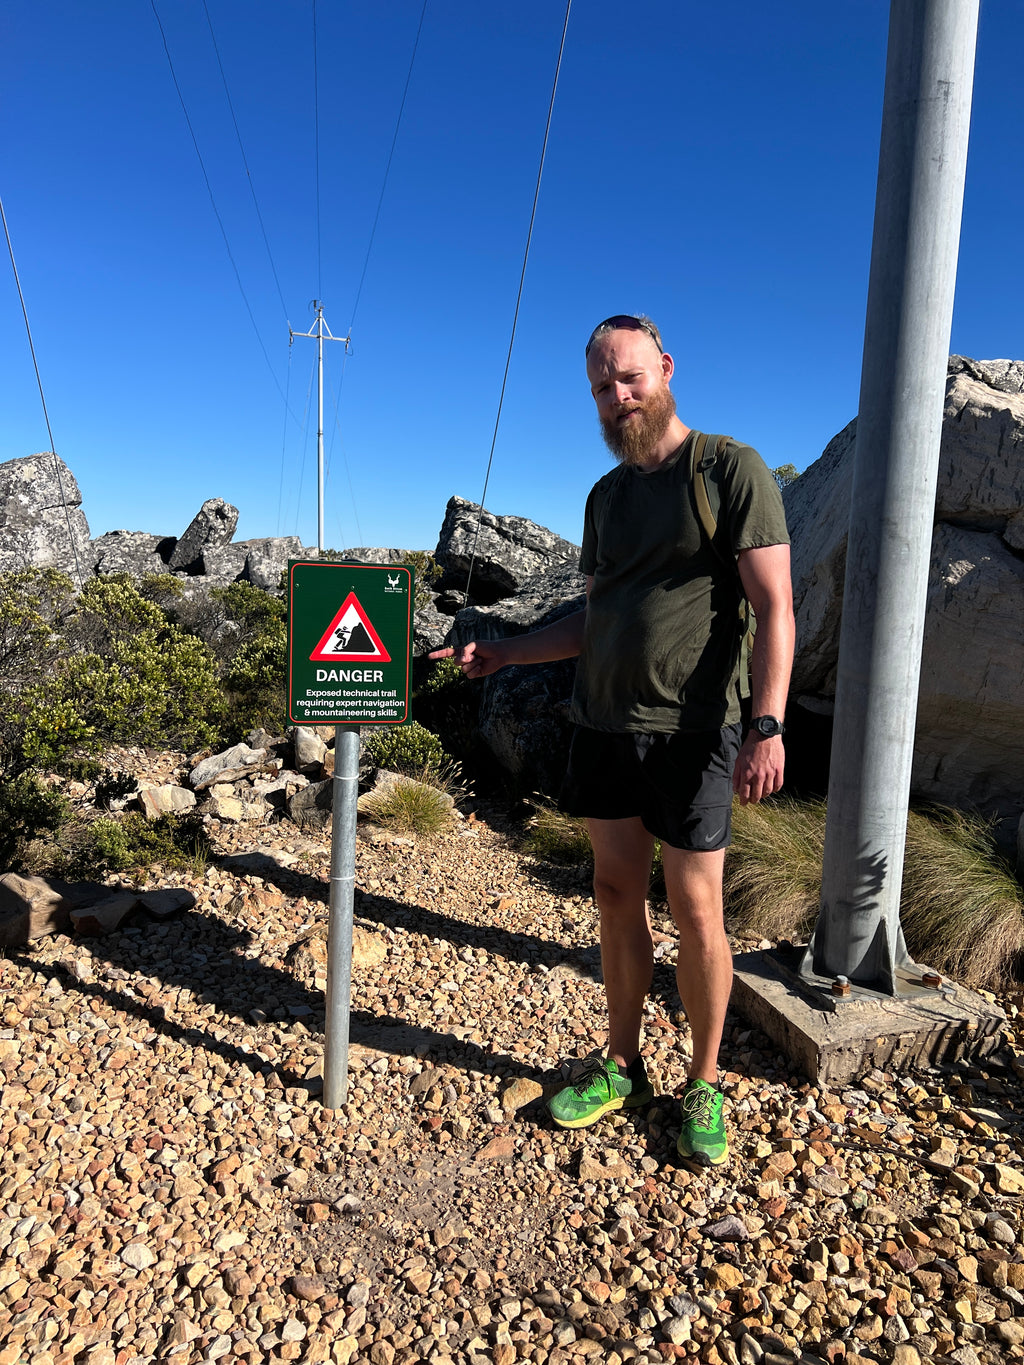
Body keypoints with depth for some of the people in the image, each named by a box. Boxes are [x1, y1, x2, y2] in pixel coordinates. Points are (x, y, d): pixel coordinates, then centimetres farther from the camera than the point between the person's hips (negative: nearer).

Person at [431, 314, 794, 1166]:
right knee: (617, 896, 11)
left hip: (690, 731, -5)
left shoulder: (732, 471, -4)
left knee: (696, 912, 2)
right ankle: (622, 1068, 28)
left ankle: (706, 1085, 23)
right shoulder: (606, 497, 14)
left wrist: (768, 724, -20)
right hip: (603, 726, 6)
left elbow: (774, 606, -10)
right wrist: (505, 653, 10)